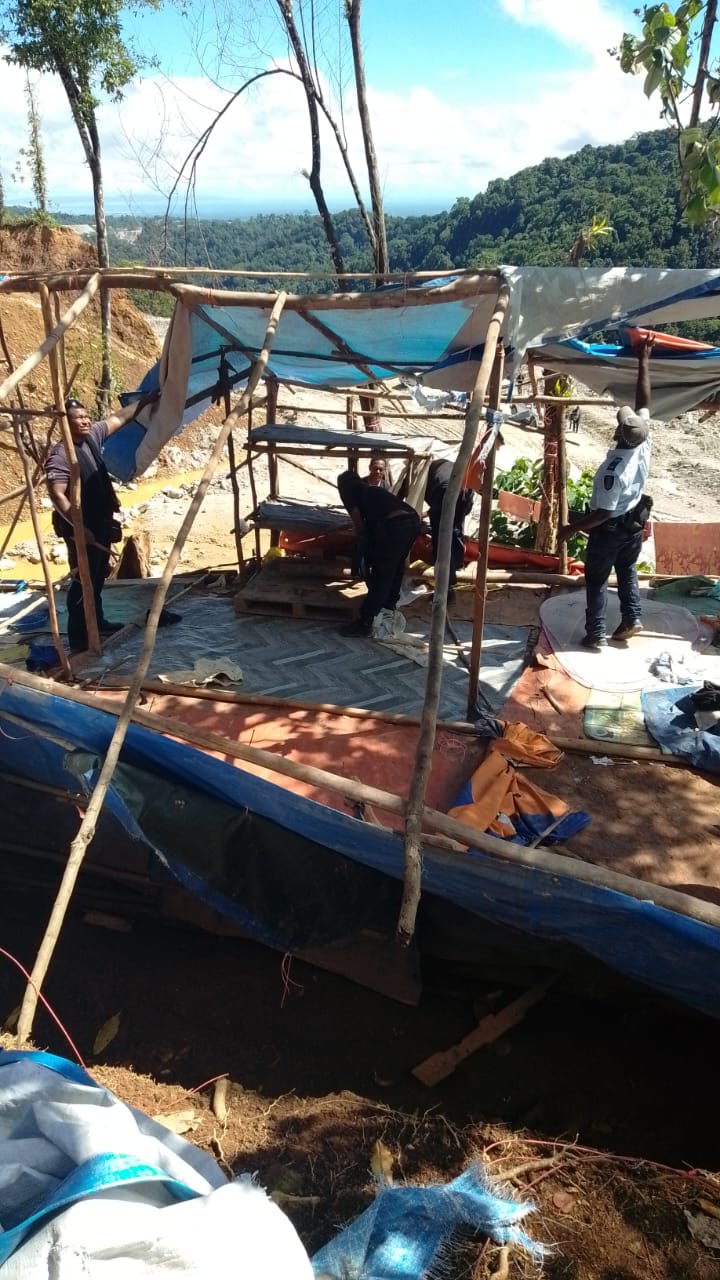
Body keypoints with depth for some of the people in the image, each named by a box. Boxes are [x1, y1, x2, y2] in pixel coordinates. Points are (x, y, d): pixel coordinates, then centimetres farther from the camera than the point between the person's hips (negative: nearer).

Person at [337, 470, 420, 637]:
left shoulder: (348, 489, 17)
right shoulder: (371, 489, 38)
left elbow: (358, 521, 6)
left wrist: (364, 543, 18)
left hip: (395, 525, -7)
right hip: (413, 520, 7)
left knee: (380, 575, -2)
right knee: (395, 568, 25)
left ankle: (365, 623, 2)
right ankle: (389, 607, 38)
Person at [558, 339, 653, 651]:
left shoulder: (614, 469, -35)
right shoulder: (644, 442, -17)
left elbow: (603, 513, -29)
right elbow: (644, 401, -6)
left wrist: (571, 528, -21)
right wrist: (643, 361, -1)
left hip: (610, 530, -7)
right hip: (634, 524, 7)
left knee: (596, 579, 7)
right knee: (627, 571, 24)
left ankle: (595, 634, 12)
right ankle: (632, 618, 25)